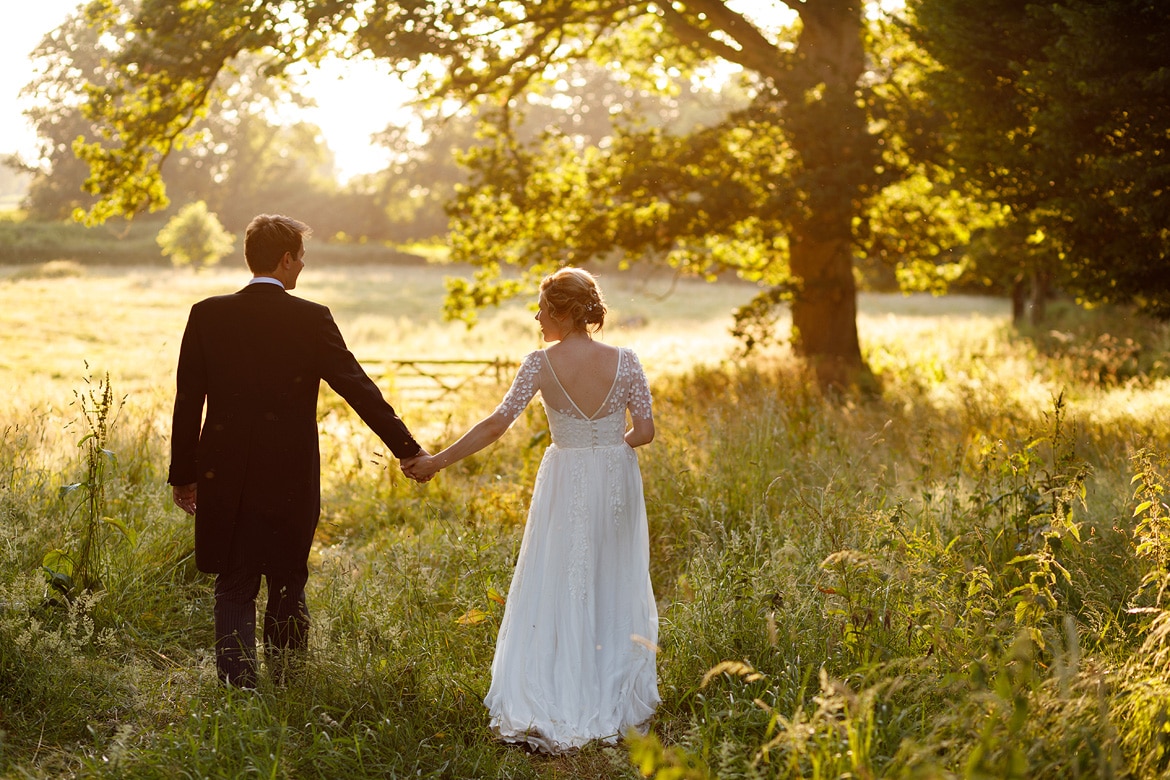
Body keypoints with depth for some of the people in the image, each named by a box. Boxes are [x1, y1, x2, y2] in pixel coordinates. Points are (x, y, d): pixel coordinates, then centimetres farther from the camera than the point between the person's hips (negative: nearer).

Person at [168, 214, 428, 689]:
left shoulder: (207, 316, -1)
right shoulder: (311, 320, -7)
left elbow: (188, 401, 1)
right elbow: (359, 389, -7)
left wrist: (182, 475, 9)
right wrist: (407, 450, -1)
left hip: (225, 480, 1)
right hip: (291, 481, -1)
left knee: (235, 591, 7)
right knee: (287, 587, 14)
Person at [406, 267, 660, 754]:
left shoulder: (541, 364, -10)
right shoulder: (625, 362, -6)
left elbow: (496, 425, -14)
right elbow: (645, 431, -5)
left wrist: (438, 461, -8)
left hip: (565, 485, -2)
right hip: (617, 482, 2)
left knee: (555, 593, 5)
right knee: (614, 592, 13)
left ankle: (551, 713, 2)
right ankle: (618, 709, 22)